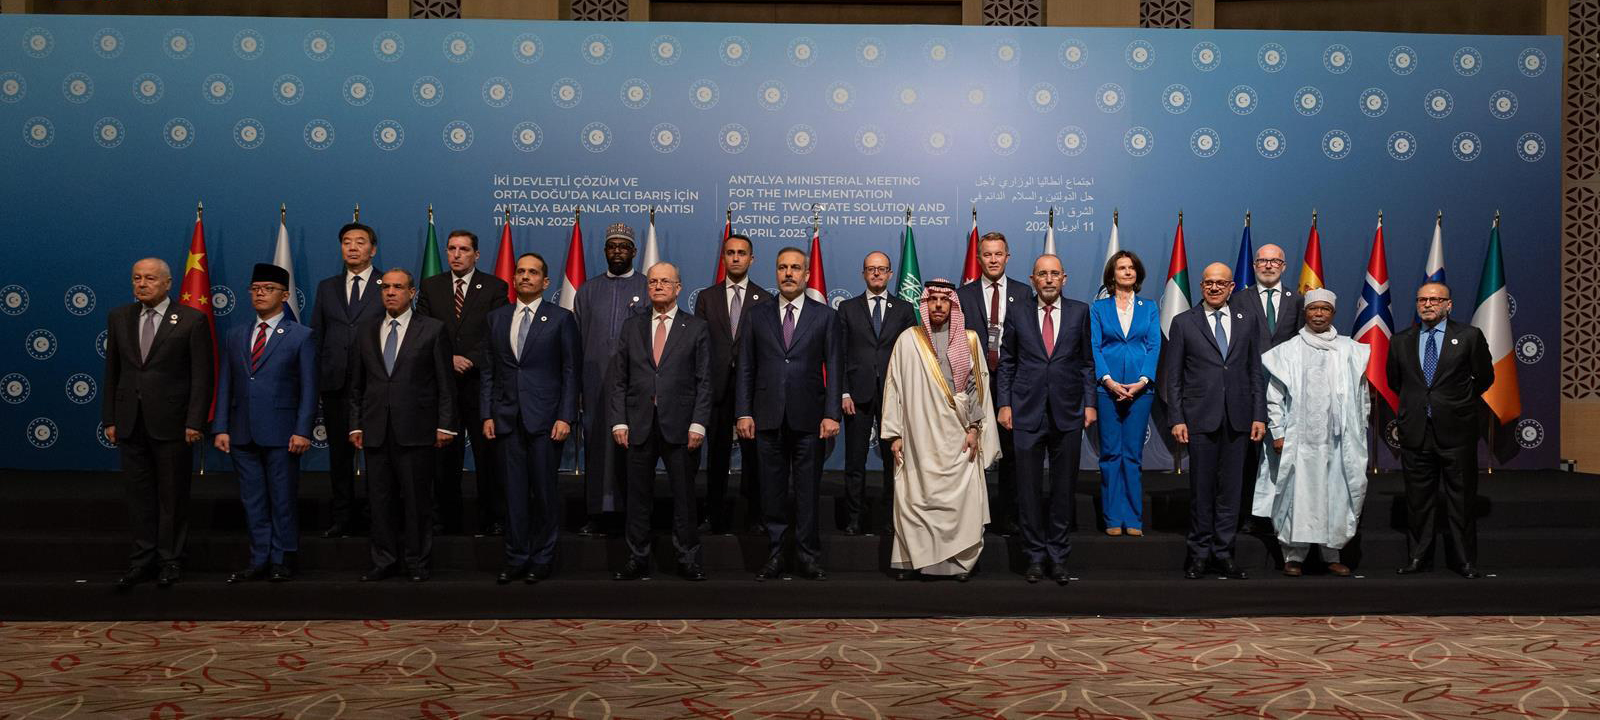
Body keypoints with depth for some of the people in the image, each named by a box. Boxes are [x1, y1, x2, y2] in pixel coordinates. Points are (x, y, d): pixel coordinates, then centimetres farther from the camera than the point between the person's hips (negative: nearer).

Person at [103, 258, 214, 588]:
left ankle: (170, 560, 16)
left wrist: (195, 422, -11)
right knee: (139, 493, 10)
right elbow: (112, 372, 12)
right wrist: (109, 418, 7)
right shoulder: (119, 318, 9)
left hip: (171, 423, -4)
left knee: (173, 495, 5)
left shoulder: (192, 320, -5)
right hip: (130, 423, 4)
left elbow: (202, 375, -6)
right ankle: (143, 559, 19)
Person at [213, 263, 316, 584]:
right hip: (243, 434, 4)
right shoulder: (235, 337, 13)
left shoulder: (301, 336, 0)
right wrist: (221, 428, 3)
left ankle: (282, 560, 13)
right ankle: (259, 560, 17)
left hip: (281, 434, -4)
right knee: (252, 500, 9)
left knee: (283, 500, 2)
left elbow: (308, 389, -4)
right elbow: (225, 386, 12)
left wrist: (302, 431, -11)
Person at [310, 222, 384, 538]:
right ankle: (343, 518, 18)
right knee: (339, 453, 8)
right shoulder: (326, 287, 14)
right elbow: (316, 336, 14)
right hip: (335, 384, 4)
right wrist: (315, 379, 5)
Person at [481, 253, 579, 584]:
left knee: (545, 491, 2)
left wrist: (566, 417, -8)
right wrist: (486, 415, 4)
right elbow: (488, 371, 12)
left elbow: (571, 372, -1)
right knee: (514, 491, 5)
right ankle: (516, 559, 14)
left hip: (544, 418, -3)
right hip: (506, 419, 3)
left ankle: (542, 559, 13)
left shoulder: (561, 318, 2)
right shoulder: (497, 317, 12)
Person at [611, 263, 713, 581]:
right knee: (638, 495, 6)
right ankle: (638, 560, 15)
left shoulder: (696, 327, 5)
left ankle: (688, 559, 13)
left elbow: (704, 381, 1)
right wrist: (619, 421, 1)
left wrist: (698, 424, -7)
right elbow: (619, 379, 10)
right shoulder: (631, 327, 11)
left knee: (684, 495, 3)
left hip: (679, 425, -2)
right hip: (639, 426, 2)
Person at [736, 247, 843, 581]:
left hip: (808, 418, -1)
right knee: (772, 489, 7)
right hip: (768, 417, 1)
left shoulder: (825, 316, 5)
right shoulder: (757, 313, 9)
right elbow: (746, 367, 7)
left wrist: (832, 414, -7)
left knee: (807, 490, 4)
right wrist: (744, 412, 0)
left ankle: (809, 556, 13)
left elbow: (833, 369, 2)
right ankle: (775, 555, 15)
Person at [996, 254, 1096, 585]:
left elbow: (1087, 362, 9)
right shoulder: (1018, 315, 6)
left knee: (1063, 489, 6)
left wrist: (1089, 403, 2)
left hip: (1068, 414, 0)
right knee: (1029, 489, 3)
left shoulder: (1079, 312, 6)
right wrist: (1004, 404, 1)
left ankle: (1058, 557, 16)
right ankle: (1034, 556, 13)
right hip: (1027, 413, 0)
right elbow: (1006, 363, 9)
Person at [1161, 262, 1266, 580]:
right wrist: (1176, 419, -5)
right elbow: (1172, 376, 2)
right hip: (1200, 419, -2)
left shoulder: (1246, 322, 11)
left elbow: (1256, 372, 11)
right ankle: (1199, 552, 12)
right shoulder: (1183, 323, 4)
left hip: (1237, 419, 2)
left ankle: (1223, 552, 14)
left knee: (1230, 487, 6)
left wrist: (1259, 415, 4)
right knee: (1201, 487, 2)